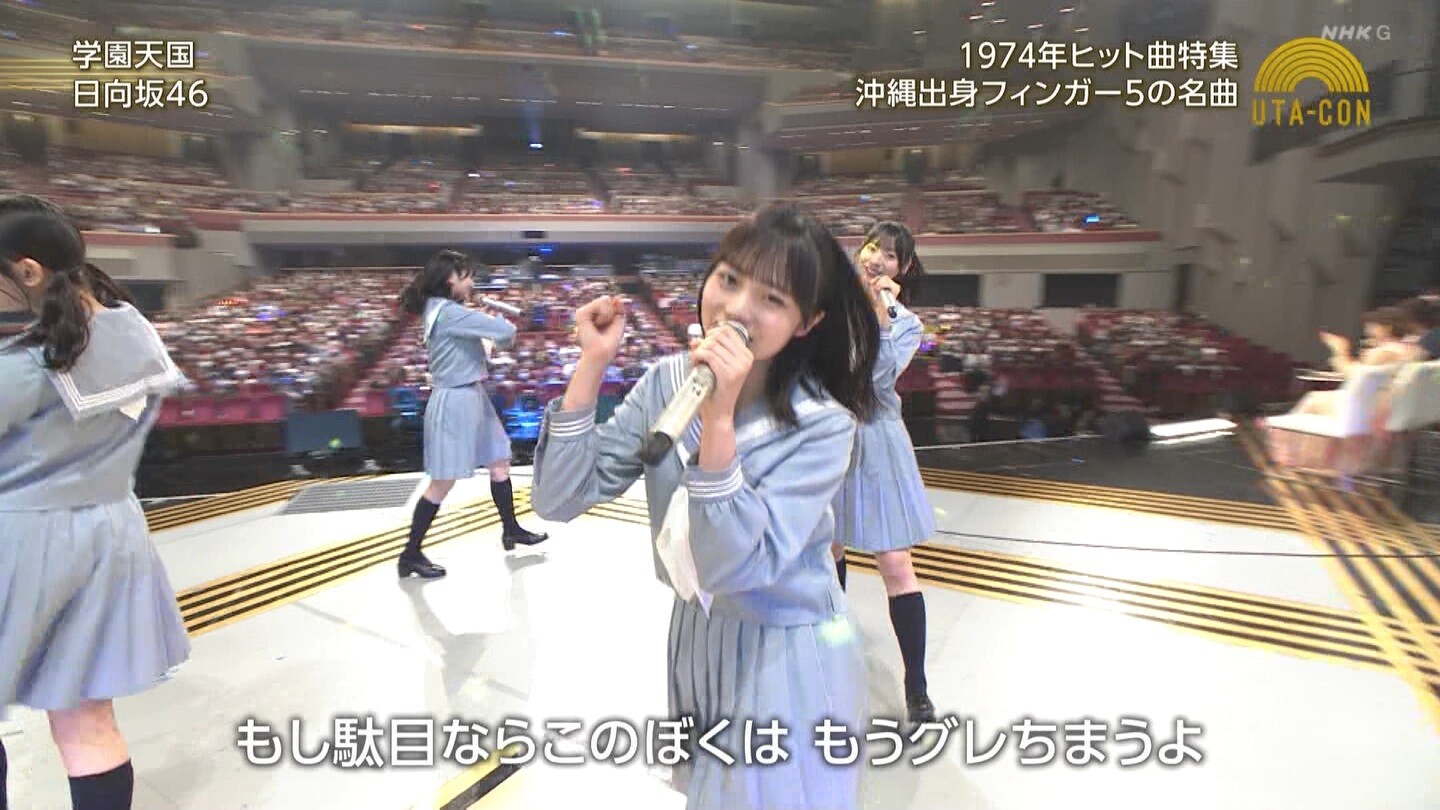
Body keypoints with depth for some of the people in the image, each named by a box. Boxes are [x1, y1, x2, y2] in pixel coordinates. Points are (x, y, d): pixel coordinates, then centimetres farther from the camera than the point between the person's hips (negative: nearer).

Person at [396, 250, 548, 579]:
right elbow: (506, 331, -23)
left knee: (500, 463, 18)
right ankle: (411, 554, 14)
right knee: (443, 483, 0)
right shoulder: (449, 312, -22)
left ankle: (511, 530, 34)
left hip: (471, 397, 10)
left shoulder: (441, 310, 11)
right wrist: (502, 335, -3)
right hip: (455, 402, -10)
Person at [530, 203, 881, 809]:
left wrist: (718, 419, -38)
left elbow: (734, 567, -31)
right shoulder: (664, 384, -11)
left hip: (787, 661, -4)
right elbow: (558, 500, -14)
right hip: (696, 643, 5)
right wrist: (592, 364, -21)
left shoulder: (822, 425, -23)